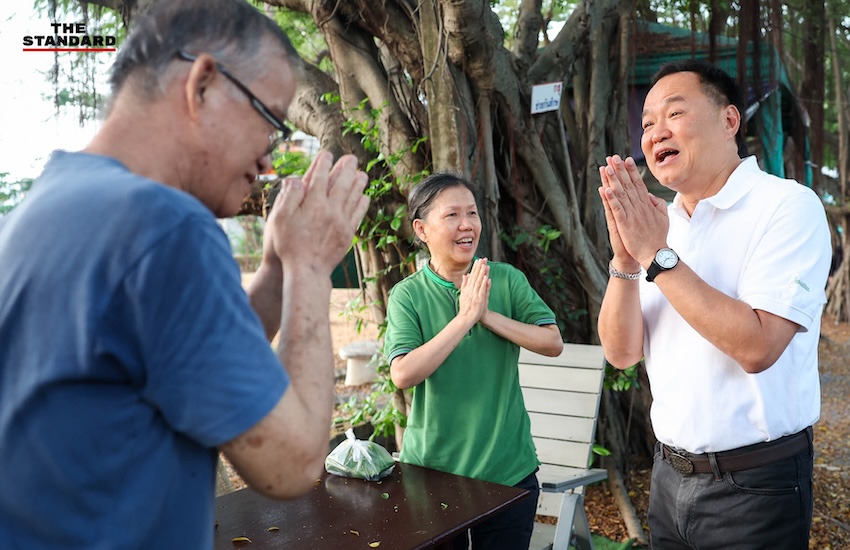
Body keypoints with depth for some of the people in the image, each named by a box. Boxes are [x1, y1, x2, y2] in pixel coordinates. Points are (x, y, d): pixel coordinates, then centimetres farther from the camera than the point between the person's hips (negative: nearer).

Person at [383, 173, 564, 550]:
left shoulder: (507, 279, -3)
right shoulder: (407, 295, -8)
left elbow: (553, 342, -9)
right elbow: (403, 374, -19)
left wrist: (488, 315, -20)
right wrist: (465, 318, -23)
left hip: (508, 469, 1)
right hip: (431, 469, -1)